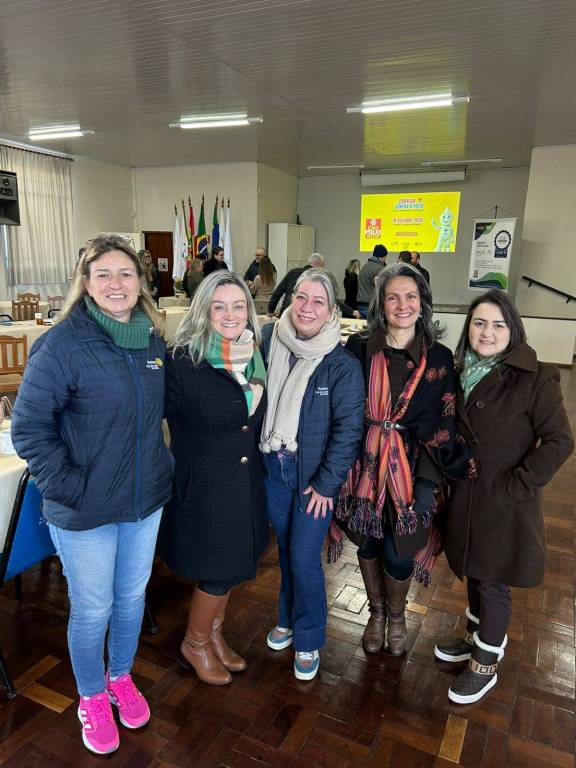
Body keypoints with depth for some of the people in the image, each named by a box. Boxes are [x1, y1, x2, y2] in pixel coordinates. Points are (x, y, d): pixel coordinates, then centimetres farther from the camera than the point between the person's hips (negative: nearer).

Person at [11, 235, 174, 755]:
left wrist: (158, 466, 8)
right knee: (91, 609, 14)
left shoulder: (153, 339, 1)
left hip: (147, 500, 5)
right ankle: (92, 697, 42)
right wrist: (68, 489, -16)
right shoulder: (62, 344, -17)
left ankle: (121, 677, 48)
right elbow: (29, 428, -13)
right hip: (85, 512, -5)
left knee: (132, 596, 21)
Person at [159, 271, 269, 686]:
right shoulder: (183, 363, -19)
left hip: (245, 484, 6)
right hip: (203, 488, -6)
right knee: (218, 570, 8)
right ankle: (195, 644, 37)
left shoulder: (255, 358, 2)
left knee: (230, 565, 20)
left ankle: (214, 635, 45)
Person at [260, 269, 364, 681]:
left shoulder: (343, 364, -16)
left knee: (304, 559, 2)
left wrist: (326, 483, -12)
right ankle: (288, 619, 44)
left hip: (314, 474, -3)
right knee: (285, 550, 19)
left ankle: (309, 640, 28)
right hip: (272, 467, 3)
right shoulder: (267, 341, -7)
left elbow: (348, 429, -13)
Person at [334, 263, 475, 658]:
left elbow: (444, 424, -4)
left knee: (399, 553, 5)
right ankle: (377, 611, 43)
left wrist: (428, 484, -13)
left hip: (410, 466, 0)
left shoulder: (439, 357, -3)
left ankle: (396, 615, 38)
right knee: (368, 543, 15)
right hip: (365, 463, 1)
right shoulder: (359, 348, -4)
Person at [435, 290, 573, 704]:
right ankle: (475, 637, 45)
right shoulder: (461, 372, 1)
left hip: (504, 502, -5)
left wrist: (515, 486, -18)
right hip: (466, 495, 6)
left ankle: (486, 664, 31)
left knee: (493, 582, 10)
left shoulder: (534, 379, -17)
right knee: (473, 572, 22)